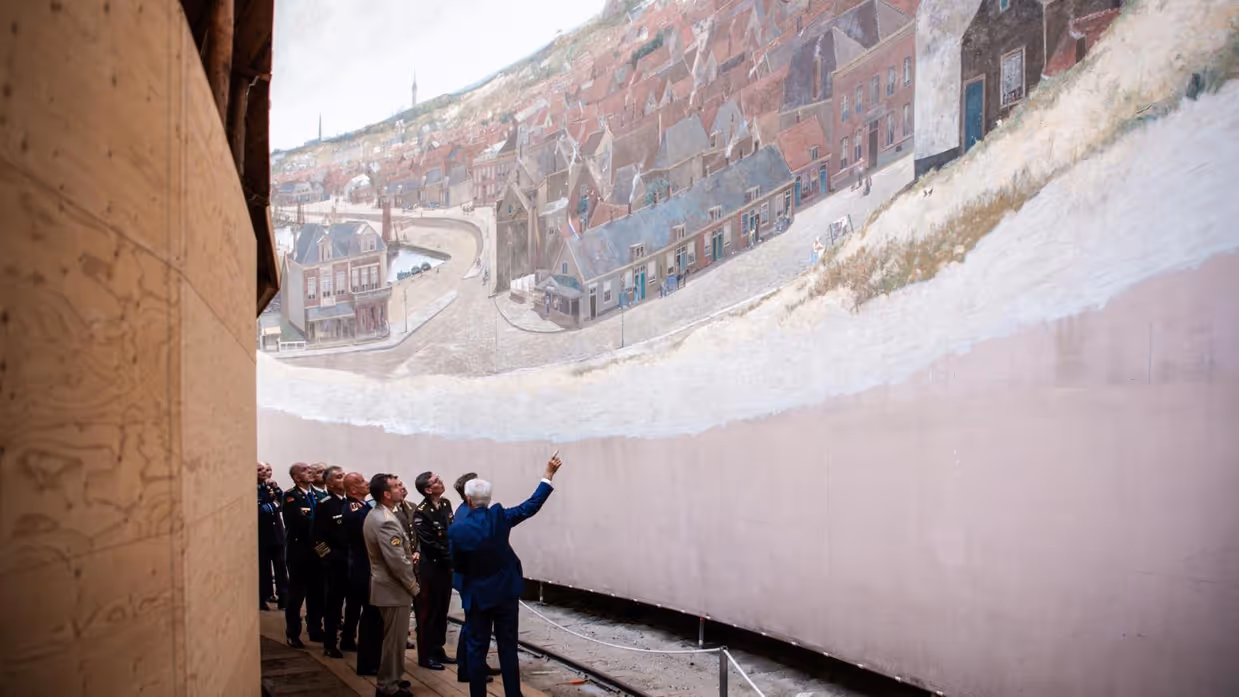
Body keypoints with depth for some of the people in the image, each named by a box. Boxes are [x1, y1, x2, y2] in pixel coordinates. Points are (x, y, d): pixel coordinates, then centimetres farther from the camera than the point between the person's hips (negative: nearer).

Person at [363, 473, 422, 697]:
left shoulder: (374, 515, 7)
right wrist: (414, 586, -14)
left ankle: (390, 679, 33)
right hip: (394, 588, -10)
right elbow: (397, 561, -26)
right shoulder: (386, 521, -26)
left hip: (386, 584, 10)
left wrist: (409, 556, 11)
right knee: (395, 639, 2)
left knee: (393, 637, 21)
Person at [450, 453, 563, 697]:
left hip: (477, 596, -1)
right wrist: (549, 474, 2)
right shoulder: (499, 516, -13)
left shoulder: (457, 530, -16)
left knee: (477, 649, 9)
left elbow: (458, 566, -5)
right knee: (508, 647, 9)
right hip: (506, 593, 2)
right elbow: (532, 505, -4)